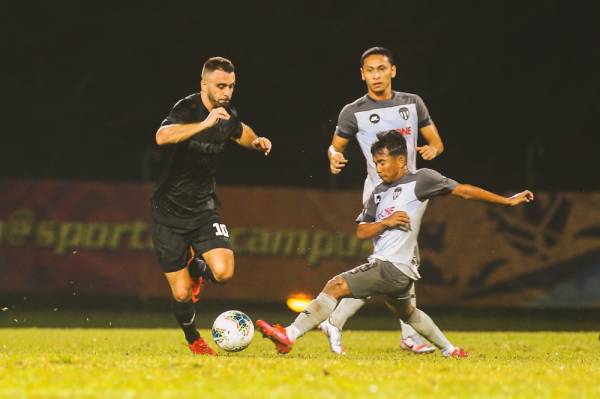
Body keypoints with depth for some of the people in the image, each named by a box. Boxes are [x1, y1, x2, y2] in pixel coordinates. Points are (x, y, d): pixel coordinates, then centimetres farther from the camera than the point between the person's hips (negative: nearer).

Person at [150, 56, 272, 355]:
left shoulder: (228, 116, 0)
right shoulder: (187, 109, -18)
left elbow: (241, 132, 27)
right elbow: (163, 136, -40)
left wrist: (256, 141, 5)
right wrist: (204, 124, -48)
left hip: (203, 208, 4)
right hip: (169, 211, -4)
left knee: (223, 272, -20)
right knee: (181, 294, -3)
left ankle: (195, 268, 16)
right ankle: (194, 341, 27)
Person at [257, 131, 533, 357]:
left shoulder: (420, 180, -5)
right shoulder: (378, 193, 16)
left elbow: (464, 190, -2)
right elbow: (361, 232, 13)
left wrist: (508, 201, -1)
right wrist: (386, 222, -7)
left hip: (395, 268, -10)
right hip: (383, 264, 10)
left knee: (336, 286, -20)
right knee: (405, 311, 30)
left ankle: (290, 335, -27)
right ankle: (450, 350, 46)